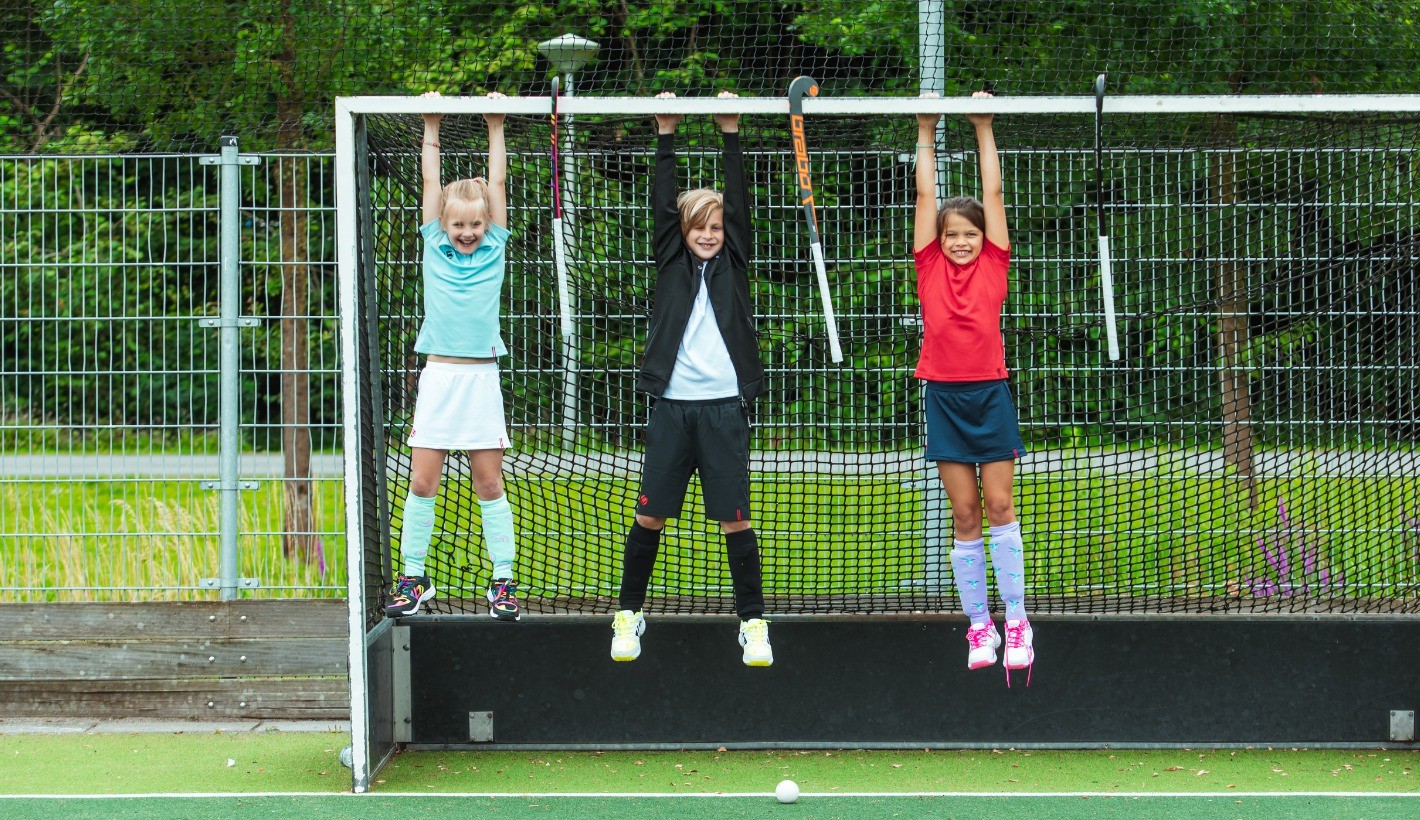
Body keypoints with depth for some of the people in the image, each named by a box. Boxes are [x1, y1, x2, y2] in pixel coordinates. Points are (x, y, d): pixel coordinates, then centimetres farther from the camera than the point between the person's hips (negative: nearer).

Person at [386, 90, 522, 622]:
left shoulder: (494, 249, 6)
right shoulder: (434, 247, 6)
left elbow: (496, 185, 6)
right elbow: (432, 184, 8)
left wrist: (496, 128, 6)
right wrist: (431, 128, 7)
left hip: (481, 376, 0)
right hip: (437, 376, 0)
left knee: (489, 486, 3)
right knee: (422, 484, 0)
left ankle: (503, 581, 9)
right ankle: (413, 578, 10)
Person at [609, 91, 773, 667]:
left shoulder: (733, 263, 9)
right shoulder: (671, 263, 9)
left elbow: (739, 202, 2)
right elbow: (663, 204, 1)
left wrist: (731, 133, -2)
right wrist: (665, 135, -3)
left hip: (724, 407, 0)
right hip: (672, 406, 1)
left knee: (735, 520, 0)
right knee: (650, 516, 3)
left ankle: (753, 621, 8)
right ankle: (629, 613, 16)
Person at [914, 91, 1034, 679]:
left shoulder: (994, 264, 3)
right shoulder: (930, 267, 4)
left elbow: (993, 192, 3)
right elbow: (926, 193, 5)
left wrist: (984, 129, 2)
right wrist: (926, 131, 5)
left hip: (990, 393, -1)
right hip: (946, 396, 1)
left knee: (999, 506, -2)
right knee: (964, 515, 3)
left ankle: (1016, 620, 3)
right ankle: (979, 625, 8)